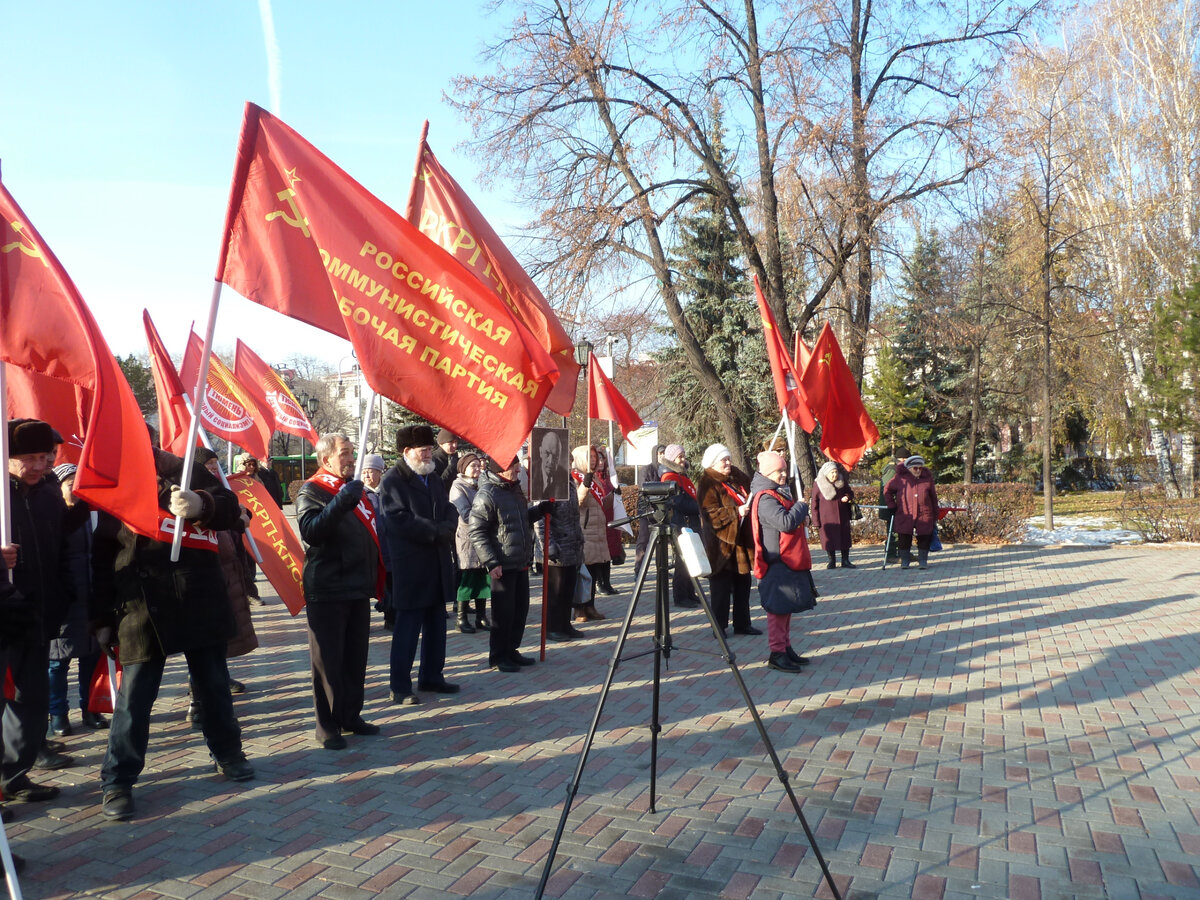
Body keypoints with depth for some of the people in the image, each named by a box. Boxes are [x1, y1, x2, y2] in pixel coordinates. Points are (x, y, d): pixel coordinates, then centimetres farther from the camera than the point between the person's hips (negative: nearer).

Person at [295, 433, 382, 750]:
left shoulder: (355, 490, 17)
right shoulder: (311, 491, -6)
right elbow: (310, 530, -25)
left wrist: (375, 579, 16)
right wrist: (341, 502, -34)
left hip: (357, 590, 7)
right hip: (326, 592, -7)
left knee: (356, 658, 13)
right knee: (328, 660, -1)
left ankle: (351, 716, 25)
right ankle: (327, 726, 9)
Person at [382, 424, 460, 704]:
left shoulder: (434, 478, 16)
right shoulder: (393, 481, -8)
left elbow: (449, 510, 12)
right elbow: (400, 519, -19)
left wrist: (446, 528, -10)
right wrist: (435, 531, -16)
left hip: (438, 563, 8)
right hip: (411, 567, -7)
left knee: (436, 624, 14)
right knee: (408, 627, -2)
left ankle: (431, 676, 27)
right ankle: (400, 687, 7)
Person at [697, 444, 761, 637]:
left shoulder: (737, 478, 12)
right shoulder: (707, 485, -11)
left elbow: (749, 497, 26)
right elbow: (711, 514, -19)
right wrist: (736, 512, -25)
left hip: (742, 540, 8)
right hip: (721, 543, -8)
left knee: (743, 583, 14)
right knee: (721, 586, -1)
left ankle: (743, 624, 25)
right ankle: (720, 627, 9)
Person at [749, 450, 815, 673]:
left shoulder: (779, 493, 16)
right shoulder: (765, 499, -17)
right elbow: (786, 522, -27)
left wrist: (800, 513, 6)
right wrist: (802, 506, -12)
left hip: (789, 561, 11)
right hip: (777, 563, -11)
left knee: (786, 607, 16)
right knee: (779, 608, -6)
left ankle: (785, 648, 26)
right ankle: (776, 654, 0)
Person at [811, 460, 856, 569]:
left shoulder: (842, 482, 1)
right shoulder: (818, 484, -8)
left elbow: (850, 492, 16)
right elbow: (815, 504, -4)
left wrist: (847, 497, -10)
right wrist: (816, 521, -7)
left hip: (842, 517, 3)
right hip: (827, 518, -2)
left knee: (844, 538, 5)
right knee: (829, 539, 3)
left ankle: (845, 561, 16)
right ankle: (832, 561, 16)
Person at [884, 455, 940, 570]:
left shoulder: (927, 478, 8)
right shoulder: (900, 477, 2)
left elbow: (933, 497, 13)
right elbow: (887, 491, 11)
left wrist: (935, 516, 12)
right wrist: (892, 506, 3)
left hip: (924, 515, 1)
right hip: (904, 514, -1)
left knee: (924, 539, 2)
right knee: (904, 539, 2)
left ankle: (923, 561, 15)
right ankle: (905, 561, 16)